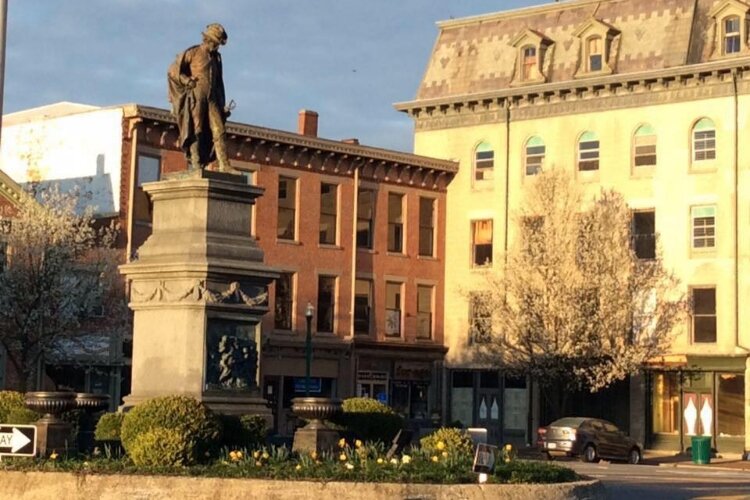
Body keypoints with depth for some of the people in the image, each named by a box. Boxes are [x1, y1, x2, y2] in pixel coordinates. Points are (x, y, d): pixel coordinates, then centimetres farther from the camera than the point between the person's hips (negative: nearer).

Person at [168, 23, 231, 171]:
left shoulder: (216, 58, 21)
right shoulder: (192, 52, 4)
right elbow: (173, 70, 1)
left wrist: (223, 105, 17)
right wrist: (187, 81, -13)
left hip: (211, 99, 5)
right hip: (196, 98, -5)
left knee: (218, 130, -7)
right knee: (196, 131, -9)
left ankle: (224, 166, -14)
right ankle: (195, 165, -11)